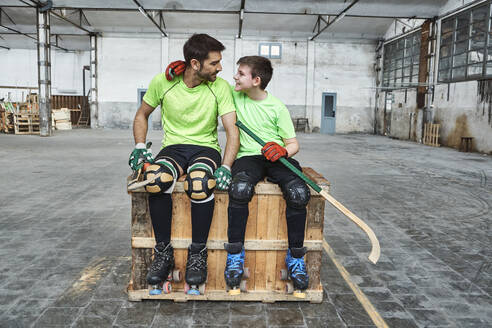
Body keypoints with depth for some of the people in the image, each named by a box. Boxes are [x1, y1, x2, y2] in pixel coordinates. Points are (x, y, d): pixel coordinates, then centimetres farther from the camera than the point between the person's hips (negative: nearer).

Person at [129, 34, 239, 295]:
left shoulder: (220, 87, -5)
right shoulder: (163, 82, -3)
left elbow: (232, 130, -9)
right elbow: (142, 115, 12)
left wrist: (226, 167, -25)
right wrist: (140, 147, -5)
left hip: (206, 148, -1)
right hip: (173, 147, 1)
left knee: (200, 183, -37)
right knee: (156, 178, -35)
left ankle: (197, 254, -16)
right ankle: (163, 252, -16)